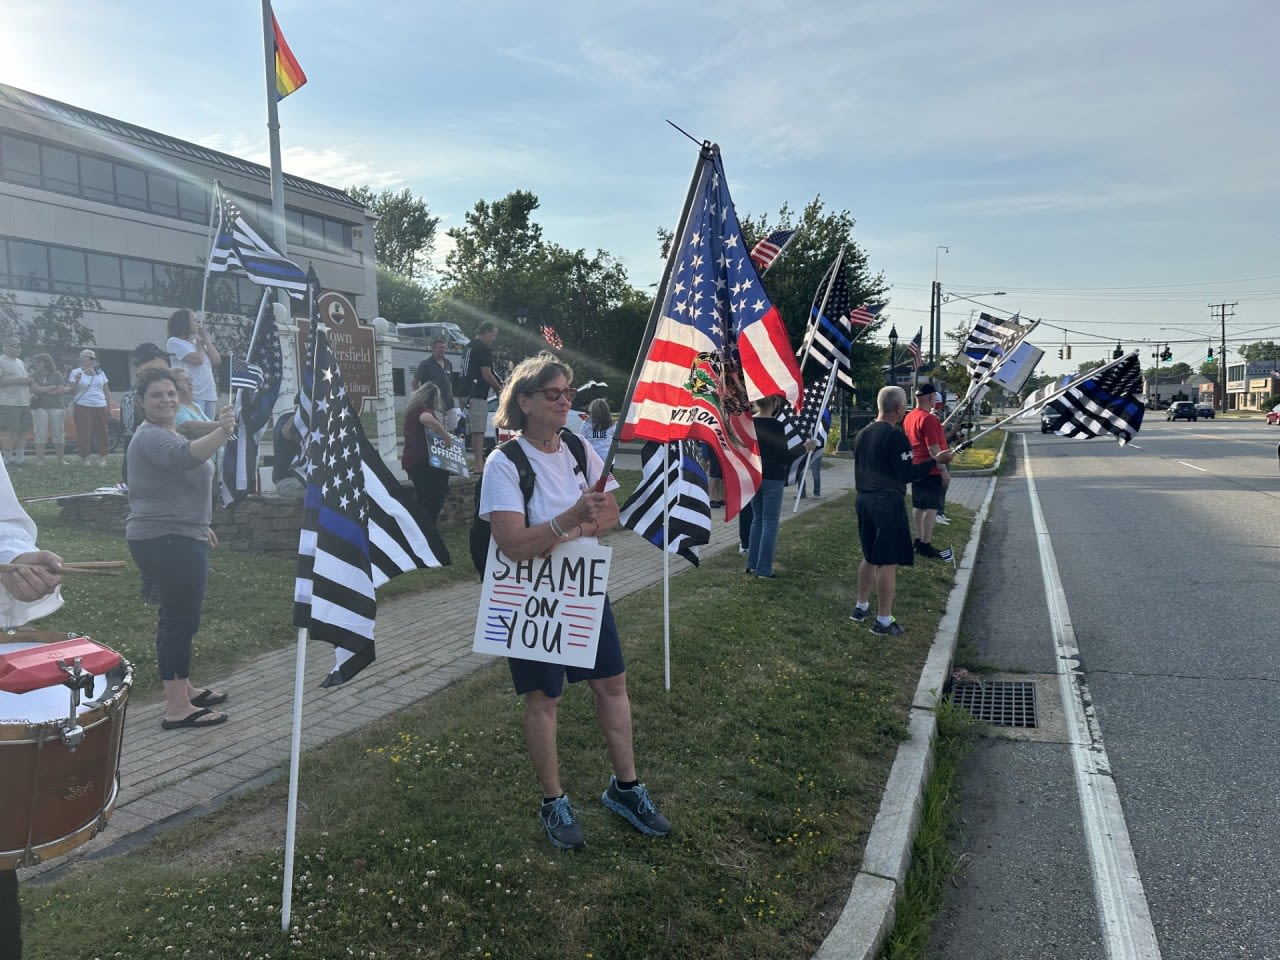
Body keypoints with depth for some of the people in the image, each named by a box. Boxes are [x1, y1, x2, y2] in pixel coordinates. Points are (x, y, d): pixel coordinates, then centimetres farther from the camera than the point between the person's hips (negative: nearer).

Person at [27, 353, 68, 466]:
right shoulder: (34, 375, 9)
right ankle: (40, 460, -2)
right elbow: (34, 388, -6)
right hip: (39, 407, 0)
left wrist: (43, 391, -7)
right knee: (40, 434, -4)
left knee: (58, 434, 2)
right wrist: (52, 387, -8)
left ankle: (61, 459, 10)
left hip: (56, 407, 0)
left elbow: (61, 390, -5)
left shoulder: (57, 374, 6)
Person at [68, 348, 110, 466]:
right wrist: (76, 381, -17)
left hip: (100, 407, 3)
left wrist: (110, 408, 9)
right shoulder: (75, 372, 3)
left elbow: (107, 392, 15)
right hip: (83, 407, -3)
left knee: (101, 433, 0)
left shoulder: (100, 373, 14)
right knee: (84, 433, -5)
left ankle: (102, 457, 5)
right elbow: (72, 392, 1)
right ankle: (85, 456, 2)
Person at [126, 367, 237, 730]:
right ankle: (177, 708, -6)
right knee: (181, 618, -10)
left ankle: (183, 689, 29)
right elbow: (185, 457, -39)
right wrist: (222, 433, -54)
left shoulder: (167, 433, 17)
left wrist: (200, 525, 31)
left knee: (178, 616, 17)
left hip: (176, 537, 11)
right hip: (166, 541, -11)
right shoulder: (151, 437, -16)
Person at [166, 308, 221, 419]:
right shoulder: (175, 342, -1)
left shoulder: (196, 342, 19)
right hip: (193, 396, -7)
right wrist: (200, 343, 6)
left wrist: (205, 339, 11)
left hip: (210, 395, 7)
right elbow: (198, 359, -13)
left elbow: (217, 361, 11)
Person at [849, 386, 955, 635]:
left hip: (863, 500, 8)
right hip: (887, 503, -8)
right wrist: (936, 460, -10)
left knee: (870, 557, 21)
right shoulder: (896, 437, -16)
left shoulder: (862, 434, 8)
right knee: (889, 562, -1)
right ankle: (883, 620, 4)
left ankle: (861, 607, 30)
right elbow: (907, 474, -17)